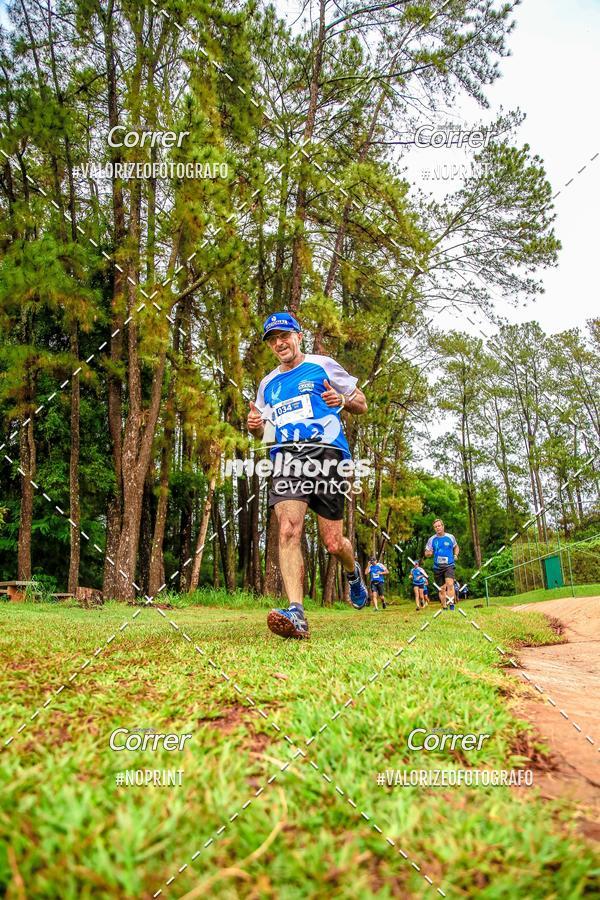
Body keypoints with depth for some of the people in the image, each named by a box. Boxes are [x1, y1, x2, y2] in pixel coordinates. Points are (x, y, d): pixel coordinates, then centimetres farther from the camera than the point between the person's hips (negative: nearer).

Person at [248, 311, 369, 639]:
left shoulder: (322, 366, 11)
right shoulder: (268, 383, 23)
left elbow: (362, 404, 13)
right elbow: (263, 431, 29)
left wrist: (342, 399, -10)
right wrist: (255, 426, 4)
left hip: (326, 455, -3)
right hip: (286, 460, 3)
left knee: (333, 542, -3)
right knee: (288, 531, -20)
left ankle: (354, 574, 33)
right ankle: (296, 615, -24)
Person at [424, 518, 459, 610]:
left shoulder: (450, 537, 4)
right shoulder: (432, 539, 4)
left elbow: (456, 547, 23)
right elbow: (426, 553, 10)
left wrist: (455, 555, 5)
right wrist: (429, 553, -14)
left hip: (449, 565, -2)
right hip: (437, 567, 2)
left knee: (450, 584, -24)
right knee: (442, 589, 6)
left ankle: (451, 604, -21)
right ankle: (444, 608, 18)